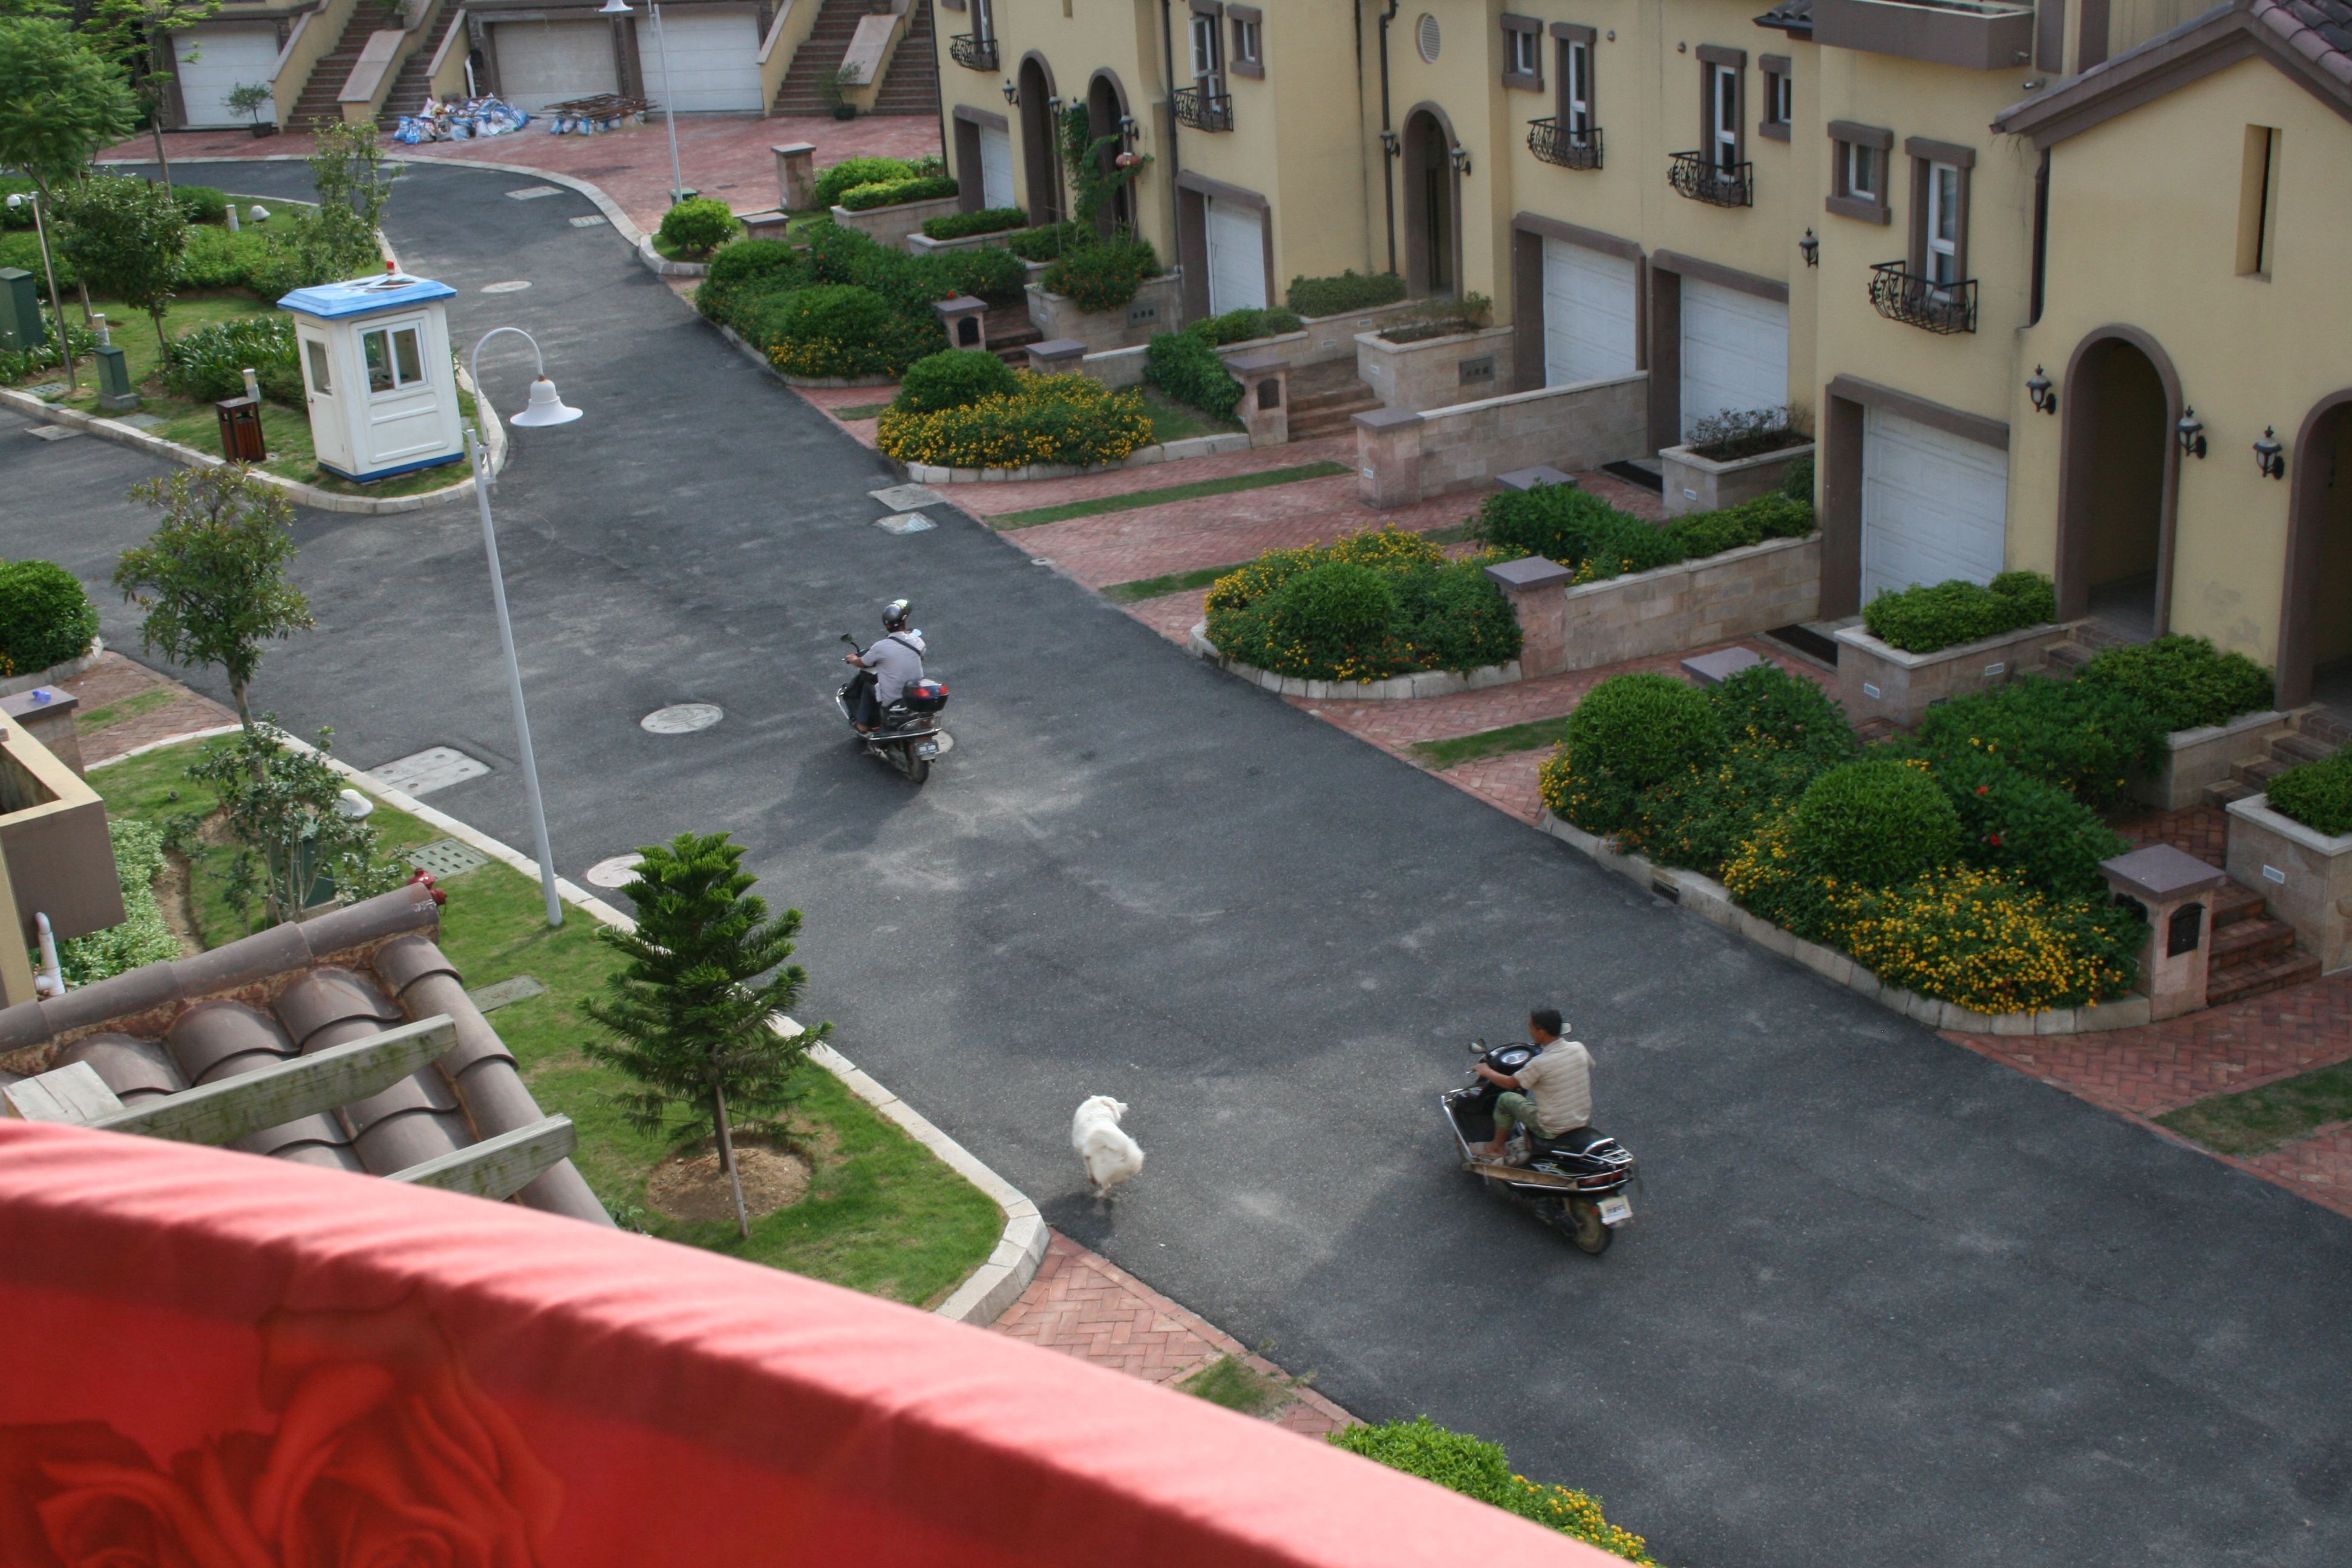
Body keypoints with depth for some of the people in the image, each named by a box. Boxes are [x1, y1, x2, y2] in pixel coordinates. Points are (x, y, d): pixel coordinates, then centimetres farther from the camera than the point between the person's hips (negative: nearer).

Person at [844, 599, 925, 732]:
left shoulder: (880, 647, -19)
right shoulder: (917, 641, -8)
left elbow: (863, 664, 1)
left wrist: (853, 659, 24)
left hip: (891, 700, -4)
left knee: (868, 685, 22)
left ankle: (863, 725, 26)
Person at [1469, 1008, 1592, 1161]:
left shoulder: (1541, 1063, -24)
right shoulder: (1579, 1049, -7)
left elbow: (1510, 1083, -9)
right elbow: (1590, 1065, 17)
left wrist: (1486, 1072, 10)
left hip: (1553, 1130, -6)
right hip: (1585, 1124, 6)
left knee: (1506, 1099, 9)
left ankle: (1496, 1149, 27)